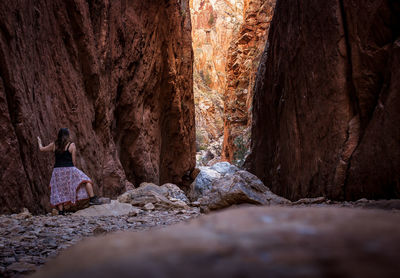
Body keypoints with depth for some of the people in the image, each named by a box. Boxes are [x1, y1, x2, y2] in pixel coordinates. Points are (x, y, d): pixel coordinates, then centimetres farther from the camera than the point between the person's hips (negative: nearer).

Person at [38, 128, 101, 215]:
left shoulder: (54, 145, 8)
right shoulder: (72, 145, -1)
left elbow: (41, 149, 23)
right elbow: (74, 161, -2)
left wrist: (39, 142, 42)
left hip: (57, 170, 4)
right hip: (69, 169, -4)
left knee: (59, 192, 10)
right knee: (85, 180, 3)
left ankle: (61, 212, 9)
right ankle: (92, 199, -10)